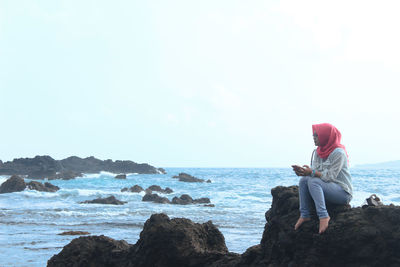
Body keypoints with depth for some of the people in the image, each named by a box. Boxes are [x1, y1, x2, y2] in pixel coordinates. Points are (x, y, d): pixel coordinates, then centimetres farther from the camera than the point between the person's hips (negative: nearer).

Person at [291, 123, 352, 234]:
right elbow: (314, 173, 4)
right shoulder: (317, 152, 11)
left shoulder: (338, 153, -14)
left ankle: (323, 216, -36)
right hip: (327, 188, 8)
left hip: (343, 192, -8)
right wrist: (303, 171, -16)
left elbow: (330, 176, -20)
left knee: (313, 182, -29)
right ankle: (304, 215, -15)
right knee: (303, 180, -14)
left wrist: (312, 172, -27)